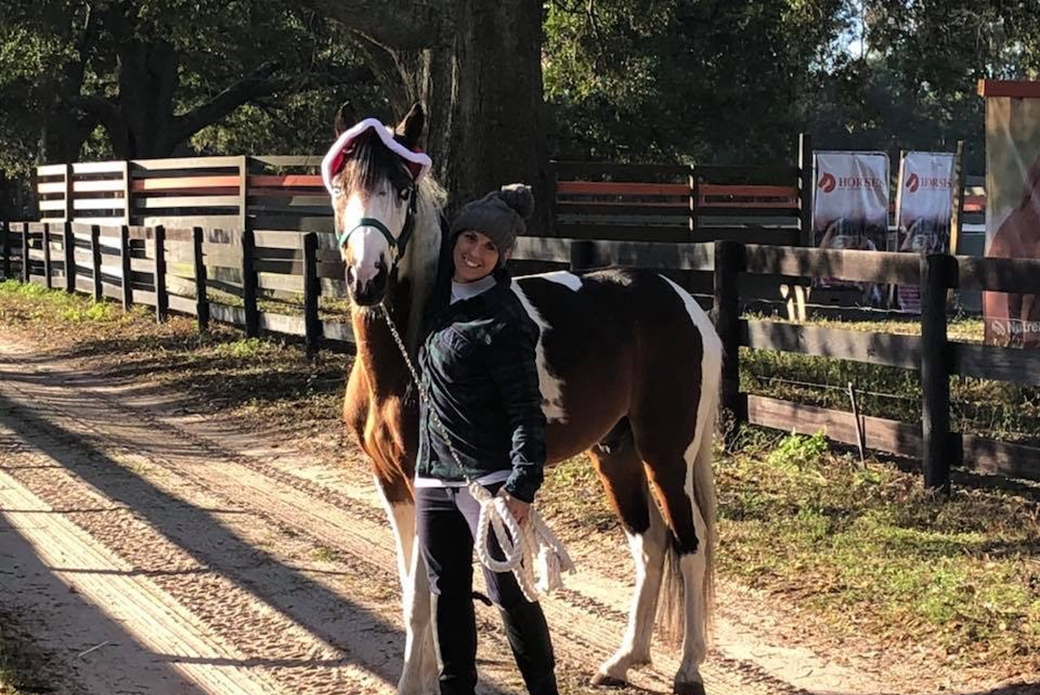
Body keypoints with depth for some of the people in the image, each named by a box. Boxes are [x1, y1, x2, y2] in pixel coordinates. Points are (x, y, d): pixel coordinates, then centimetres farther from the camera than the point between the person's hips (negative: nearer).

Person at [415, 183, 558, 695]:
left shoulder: (503, 321, -16)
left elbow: (526, 409, -18)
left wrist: (522, 486, -23)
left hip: (489, 478, -8)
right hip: (433, 476, 8)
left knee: (507, 590, -3)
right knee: (446, 592, 14)